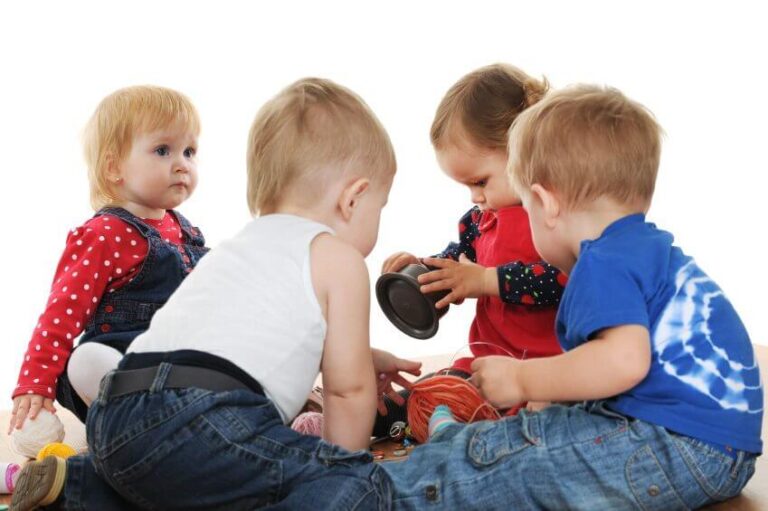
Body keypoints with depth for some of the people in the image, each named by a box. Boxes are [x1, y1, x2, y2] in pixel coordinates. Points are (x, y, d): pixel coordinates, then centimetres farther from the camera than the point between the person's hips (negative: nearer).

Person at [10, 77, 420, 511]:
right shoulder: (339, 260, 4)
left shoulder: (242, 245, 29)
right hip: (203, 424, -9)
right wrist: (343, 466, 21)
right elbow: (348, 389, 5)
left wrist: (363, 357, 46)